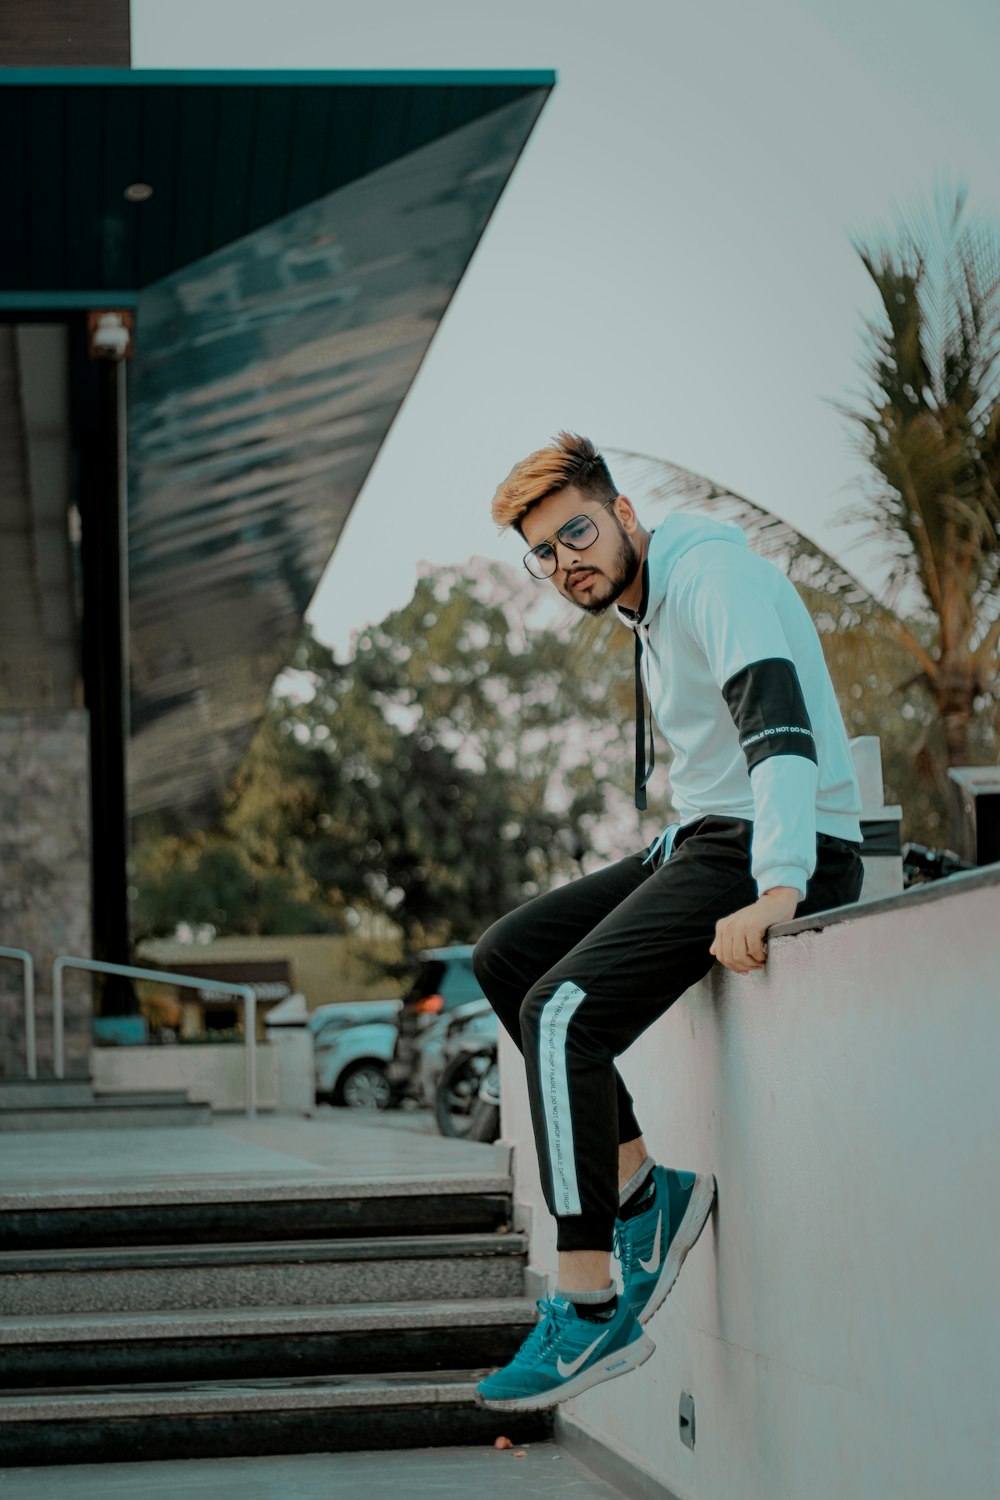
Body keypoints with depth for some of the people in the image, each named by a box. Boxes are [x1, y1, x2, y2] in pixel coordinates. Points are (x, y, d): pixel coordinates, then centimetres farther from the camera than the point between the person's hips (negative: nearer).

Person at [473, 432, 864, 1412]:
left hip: (783, 854, -10)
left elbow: (779, 726, -29)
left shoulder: (711, 571, -13)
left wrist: (776, 892, -40)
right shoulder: (645, 608, 18)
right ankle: (639, 1185, 4)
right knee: (504, 958, 7)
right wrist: (669, 858, 16)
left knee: (563, 1011, -21)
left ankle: (590, 1316, -19)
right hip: (701, 844, 10)